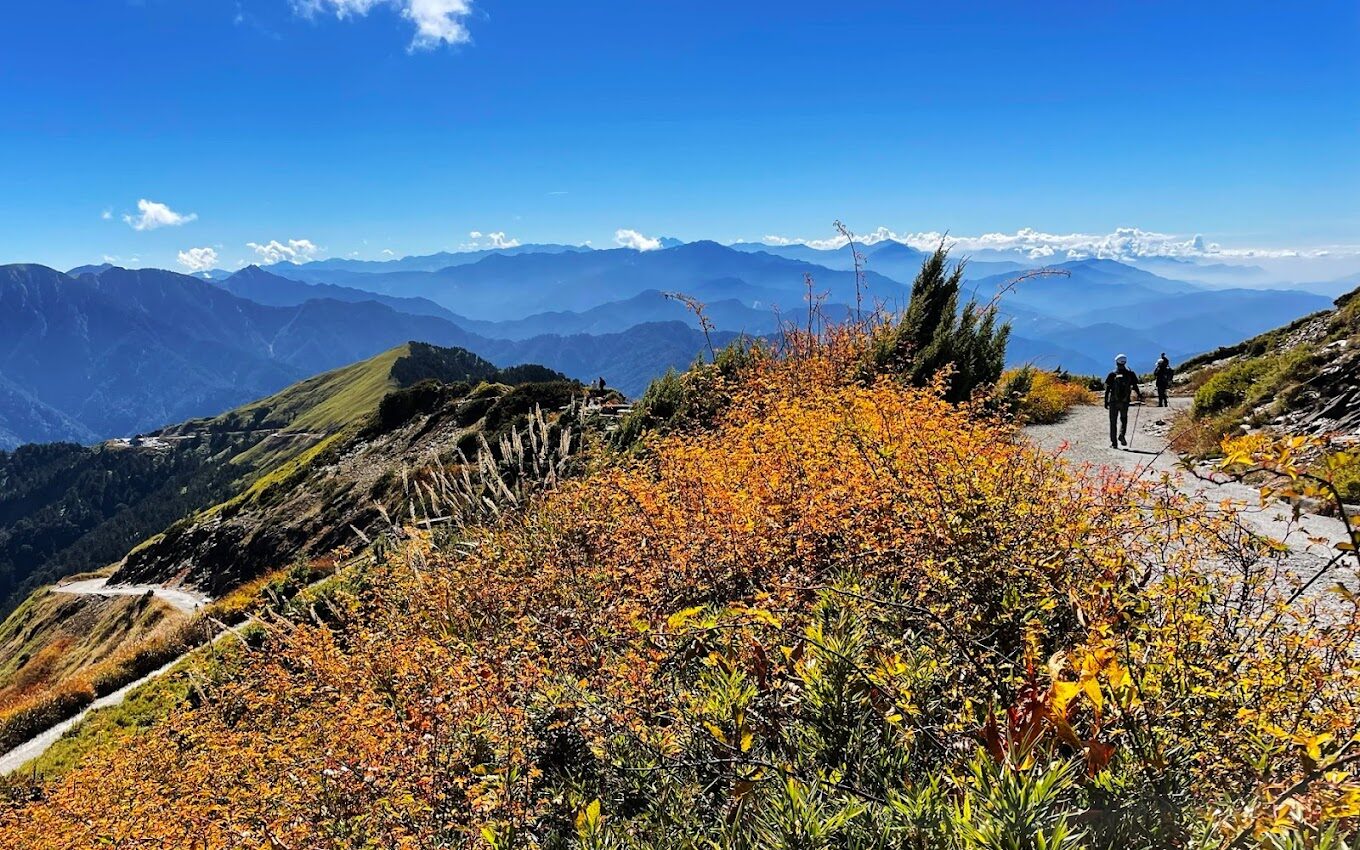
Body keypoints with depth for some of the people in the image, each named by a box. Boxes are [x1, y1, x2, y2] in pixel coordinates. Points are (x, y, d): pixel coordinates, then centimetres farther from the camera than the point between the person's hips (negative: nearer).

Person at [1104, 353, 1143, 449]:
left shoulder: (1112, 375, -1)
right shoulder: (1130, 374, 2)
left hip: (1113, 401, 0)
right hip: (1125, 402, 0)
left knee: (1113, 422, 2)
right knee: (1124, 419, 13)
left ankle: (1114, 442, 0)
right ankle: (1122, 435, -9)